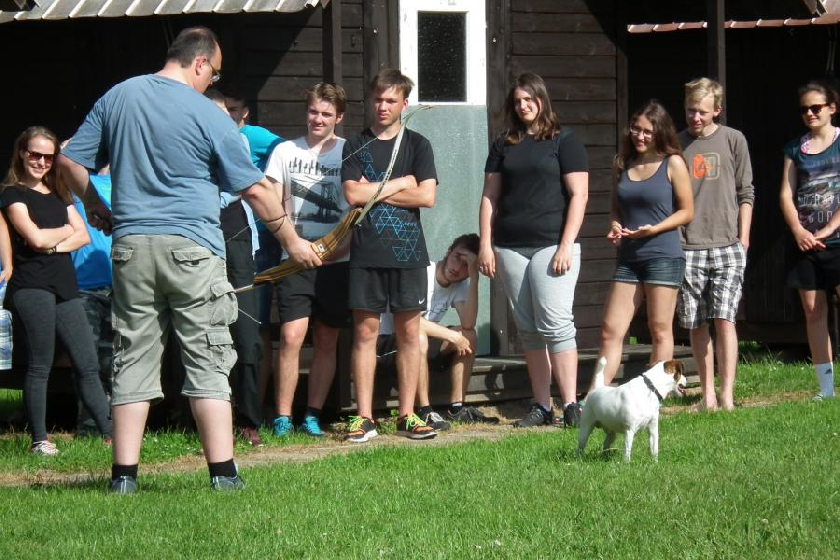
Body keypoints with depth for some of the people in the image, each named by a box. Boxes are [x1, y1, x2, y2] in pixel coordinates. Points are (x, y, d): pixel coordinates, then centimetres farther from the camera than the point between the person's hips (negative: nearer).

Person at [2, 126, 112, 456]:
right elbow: (36, 237, -12)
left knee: (88, 364, 2)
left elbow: (83, 235, 10)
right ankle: (39, 440, -2)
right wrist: (66, 231, 6)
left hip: (65, 286, 6)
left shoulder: (58, 194, 21)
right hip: (32, 287, -6)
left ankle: (109, 433, 3)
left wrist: (54, 245, -8)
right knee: (40, 366, -6)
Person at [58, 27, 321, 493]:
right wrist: (292, 241, 10)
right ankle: (222, 472, -5)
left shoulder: (117, 97, 8)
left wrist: (95, 207, 26)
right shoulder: (206, 114, -5)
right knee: (208, 362, 0)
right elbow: (255, 190, -1)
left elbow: (70, 162, 11)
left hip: (131, 245, 4)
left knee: (133, 361, 7)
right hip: (191, 249, -4)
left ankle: (124, 474, 3)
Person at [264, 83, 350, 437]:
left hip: (336, 261, 1)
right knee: (291, 337, -11)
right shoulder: (285, 152, 9)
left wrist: (345, 243, -9)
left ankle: (312, 416, 12)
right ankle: (282, 418, -6)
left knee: (326, 342, 5)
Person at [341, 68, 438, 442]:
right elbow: (353, 194, -5)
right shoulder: (356, 146, 9)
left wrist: (375, 191, -4)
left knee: (409, 333, 1)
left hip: (407, 251, 0)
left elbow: (427, 196, -4)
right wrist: (399, 184, -3)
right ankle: (364, 418, 1)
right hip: (366, 253, 0)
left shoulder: (417, 146, 8)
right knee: (364, 331, -2)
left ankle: (407, 415, 7)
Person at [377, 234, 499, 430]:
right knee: (417, 337, -37)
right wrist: (453, 336, -25)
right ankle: (424, 412, -31)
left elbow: (468, 324, -19)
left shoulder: (460, 285, 0)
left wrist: (474, 276, -22)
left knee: (468, 336, -11)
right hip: (387, 341, -7)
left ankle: (456, 408, -8)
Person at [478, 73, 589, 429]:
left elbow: (578, 195, -3)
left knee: (555, 325, -12)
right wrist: (485, 244, 5)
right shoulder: (504, 146, 15)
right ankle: (541, 406, 8)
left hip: (552, 246, -5)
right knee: (528, 330, 5)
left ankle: (570, 404, -11)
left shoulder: (563, 142, 2)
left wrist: (567, 246, -11)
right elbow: (490, 197, 15)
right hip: (511, 248, 5)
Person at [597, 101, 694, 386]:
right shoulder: (622, 164, 11)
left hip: (663, 255, -5)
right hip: (628, 257, 5)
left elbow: (686, 211, -2)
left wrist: (654, 229, -15)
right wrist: (615, 226, -2)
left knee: (660, 330, 0)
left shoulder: (672, 163, -3)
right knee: (611, 331, -1)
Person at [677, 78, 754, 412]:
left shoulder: (733, 140, 5)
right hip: (686, 248, 2)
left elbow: (746, 193, 8)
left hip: (727, 247, -2)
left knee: (724, 319, -11)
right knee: (696, 325, 4)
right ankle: (707, 394, 13)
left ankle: (727, 395, -10)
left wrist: (743, 240, 2)